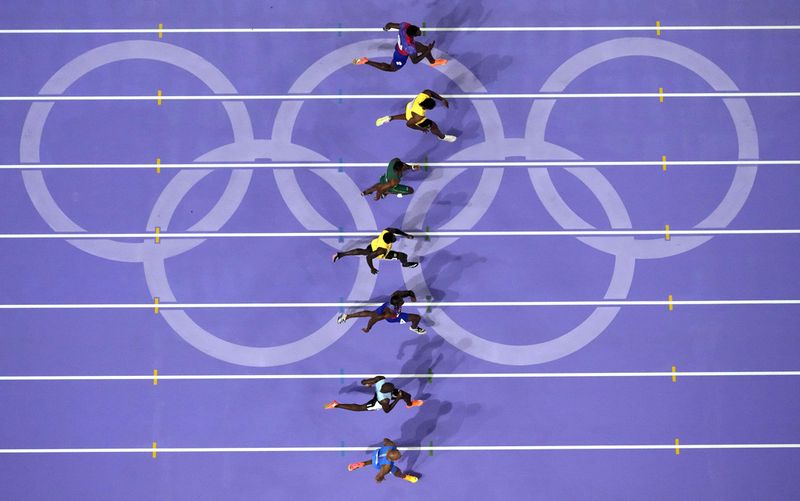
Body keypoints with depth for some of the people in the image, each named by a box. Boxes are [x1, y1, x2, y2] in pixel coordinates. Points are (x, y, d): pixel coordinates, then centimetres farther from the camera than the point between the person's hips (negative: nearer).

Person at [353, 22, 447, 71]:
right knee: (391, 68, 25)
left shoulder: (405, 25, -34)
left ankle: (433, 62, 52)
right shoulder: (410, 47, -47)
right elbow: (414, 61, -28)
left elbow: (390, 24, -15)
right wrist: (428, 51, -29)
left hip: (400, 45, 6)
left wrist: (386, 27, 10)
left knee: (425, 48, 17)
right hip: (402, 55, -6)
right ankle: (366, 61, 26)